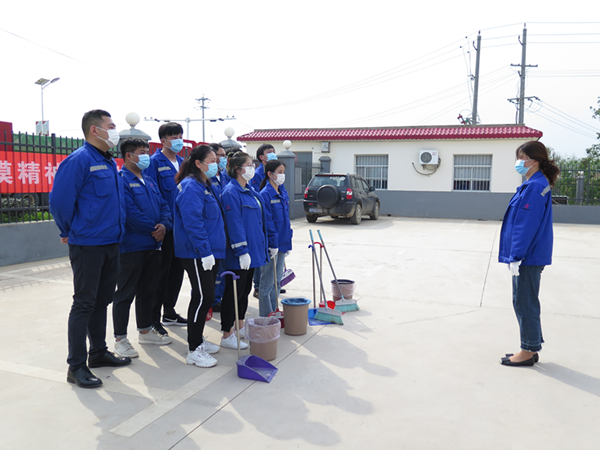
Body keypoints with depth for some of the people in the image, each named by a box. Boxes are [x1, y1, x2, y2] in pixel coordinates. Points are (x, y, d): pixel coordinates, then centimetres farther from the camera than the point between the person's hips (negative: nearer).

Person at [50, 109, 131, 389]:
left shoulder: (110, 163, 12)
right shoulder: (79, 160, -14)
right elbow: (59, 201, -17)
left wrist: (116, 228, 15)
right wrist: (70, 232, -4)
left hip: (111, 243, 8)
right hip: (87, 245, -8)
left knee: (102, 300, 16)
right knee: (84, 303, -1)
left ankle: (99, 352, 30)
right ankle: (76, 365, 9)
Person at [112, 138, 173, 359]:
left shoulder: (149, 181, 16)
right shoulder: (121, 180, -13)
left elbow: (164, 206, 12)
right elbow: (131, 212, -22)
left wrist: (164, 225, -8)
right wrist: (153, 229, -14)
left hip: (152, 246, 9)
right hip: (131, 247, -9)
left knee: (148, 290, 17)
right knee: (125, 293, 1)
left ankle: (145, 331, 31)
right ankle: (120, 339, 13)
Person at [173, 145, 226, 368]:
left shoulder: (205, 186, 17)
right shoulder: (191, 187, -15)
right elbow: (193, 223, -23)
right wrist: (205, 251, -24)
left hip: (209, 252, 10)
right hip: (197, 254, -10)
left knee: (205, 297, 16)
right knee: (203, 298, -6)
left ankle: (198, 340, 30)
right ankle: (194, 350, 5)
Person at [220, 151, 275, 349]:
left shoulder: (250, 190, 13)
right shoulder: (231, 192, -15)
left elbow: (260, 220, 17)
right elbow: (234, 224, -20)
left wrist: (270, 243, 16)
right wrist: (242, 251, -23)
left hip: (253, 250, 9)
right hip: (238, 255, -9)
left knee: (245, 290, 18)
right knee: (234, 292, -1)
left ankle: (241, 327, 31)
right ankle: (227, 336, 10)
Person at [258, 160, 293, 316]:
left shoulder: (283, 193, 11)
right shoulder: (265, 194, -15)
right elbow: (266, 221, -18)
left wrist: (288, 241, 14)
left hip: (282, 242, 8)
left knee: (277, 280, 16)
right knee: (268, 282, 2)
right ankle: (266, 317, 13)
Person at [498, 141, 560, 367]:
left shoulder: (535, 186, -17)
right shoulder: (533, 185, 14)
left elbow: (527, 225, -22)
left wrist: (516, 257, -21)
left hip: (529, 256, -10)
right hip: (528, 255, 10)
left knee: (525, 303, 0)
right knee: (523, 302, 16)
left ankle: (528, 352, 12)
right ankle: (530, 348, 26)